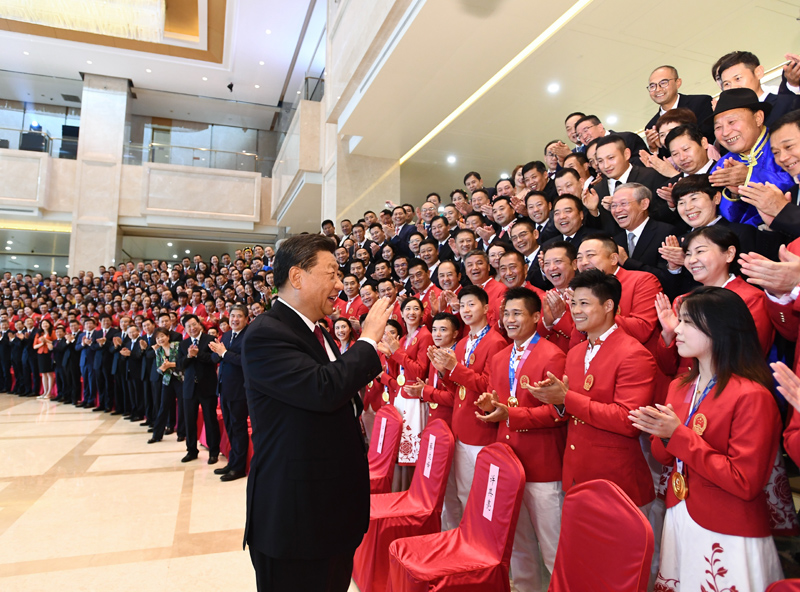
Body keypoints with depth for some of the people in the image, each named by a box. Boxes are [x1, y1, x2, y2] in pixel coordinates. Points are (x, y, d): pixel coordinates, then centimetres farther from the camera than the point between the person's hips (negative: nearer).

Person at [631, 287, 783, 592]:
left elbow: (745, 483, -20)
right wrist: (662, 434, -12)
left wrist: (678, 435, -23)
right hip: (680, 521, 6)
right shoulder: (679, 386, 3)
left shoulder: (752, 396, -18)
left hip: (728, 538, -6)